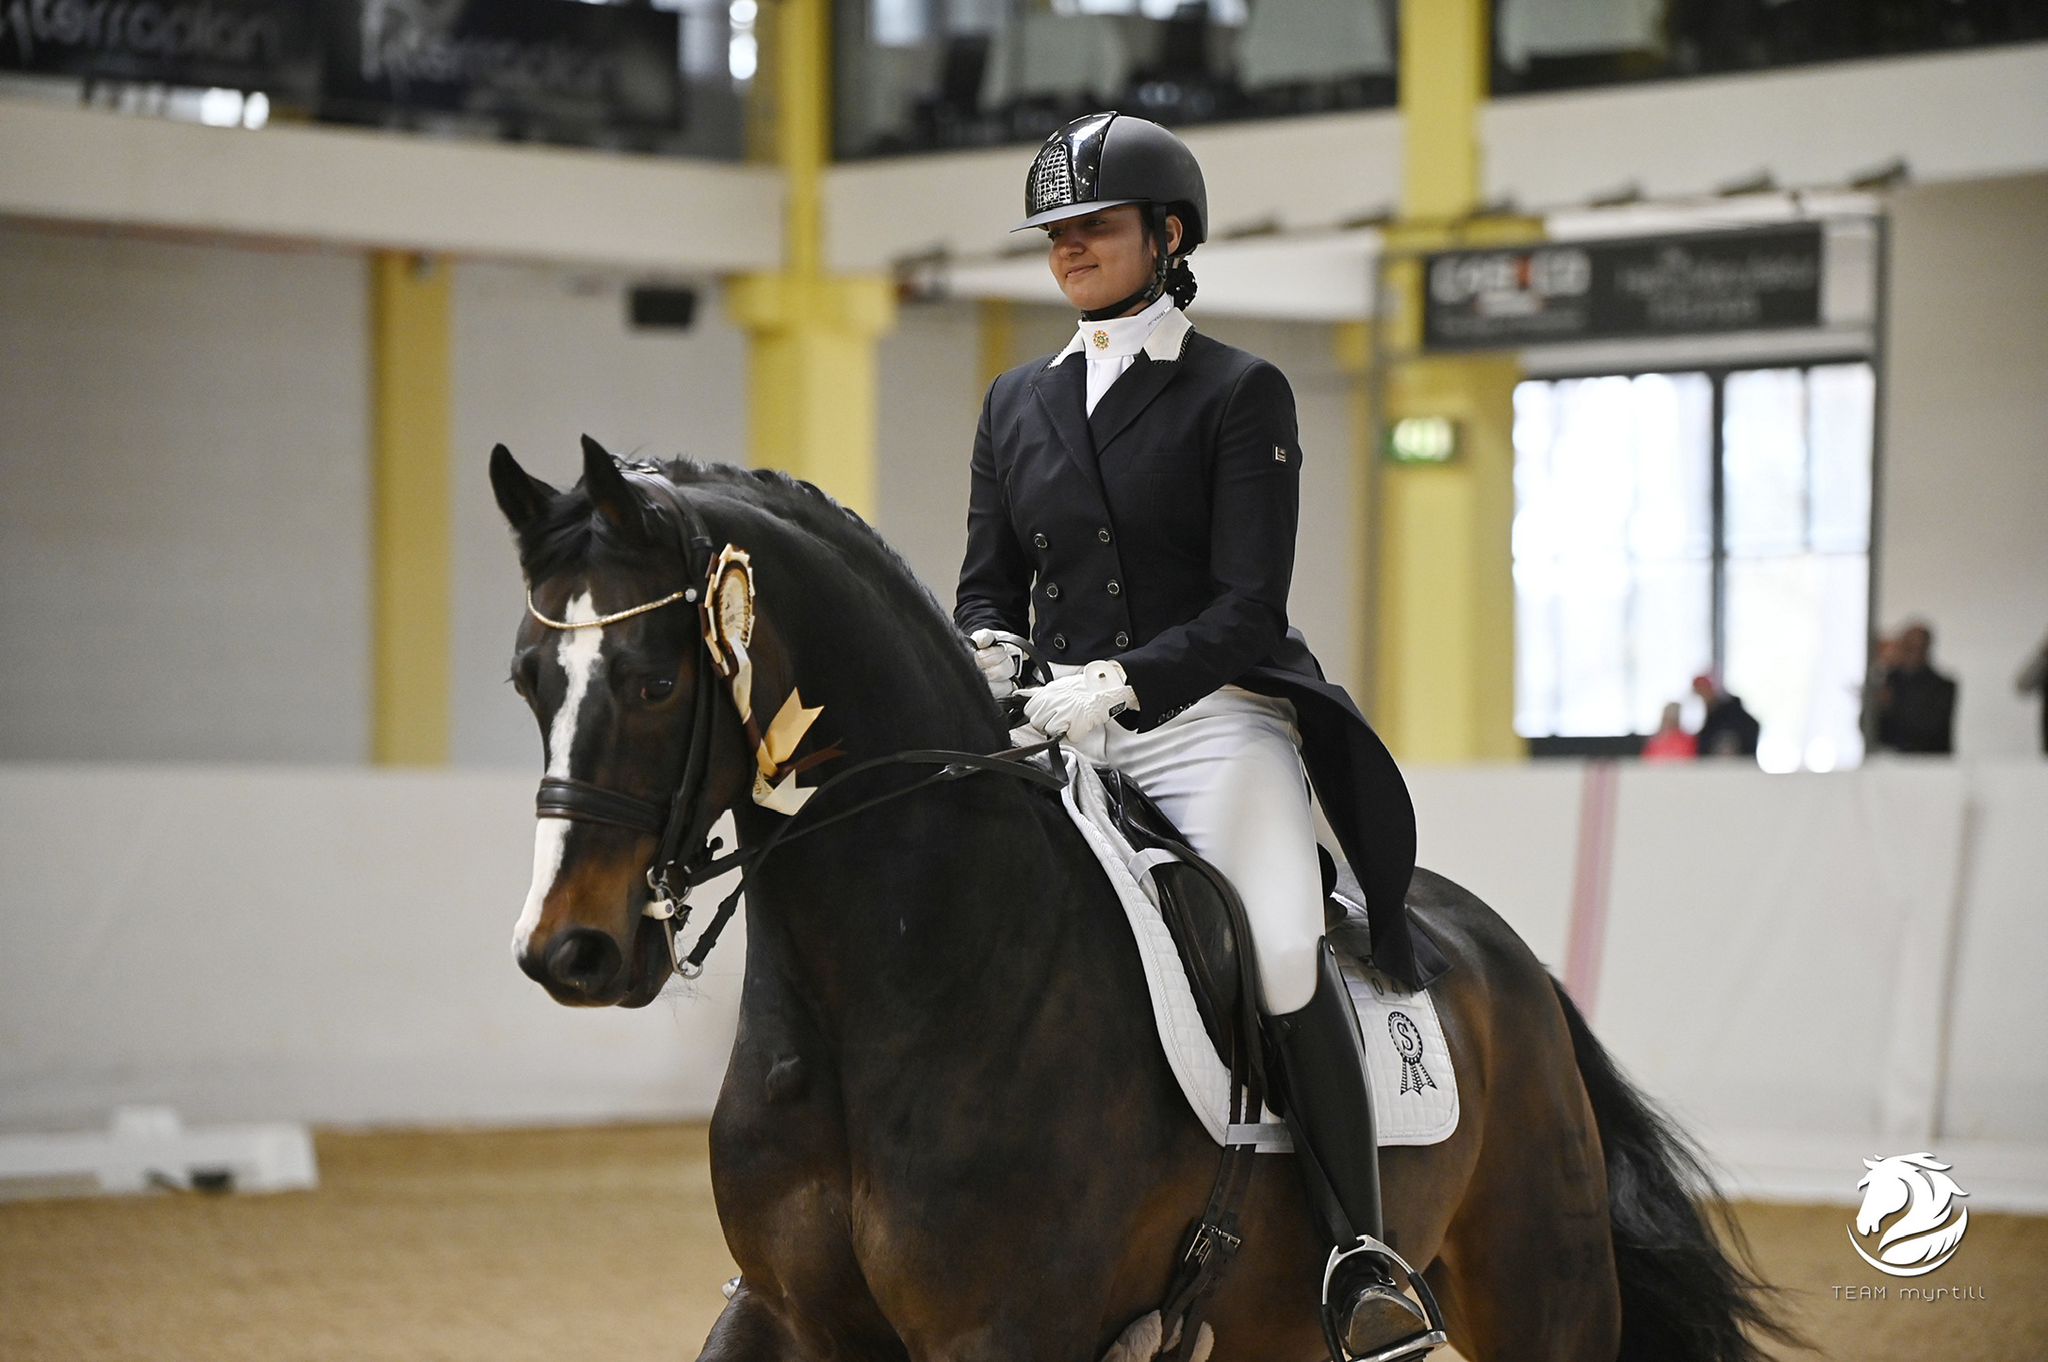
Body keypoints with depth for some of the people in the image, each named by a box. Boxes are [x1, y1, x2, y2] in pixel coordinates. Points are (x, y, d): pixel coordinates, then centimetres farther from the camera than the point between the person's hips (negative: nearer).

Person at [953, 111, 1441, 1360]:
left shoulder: (1241, 394, 0)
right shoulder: (1017, 403, 15)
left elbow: (1248, 609, -8)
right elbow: (988, 580, 18)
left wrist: (1115, 684, -22)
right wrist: (991, 652, -6)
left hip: (1211, 720, -6)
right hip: (1058, 735, 6)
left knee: (1279, 947, -29)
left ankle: (1359, 1252, -20)